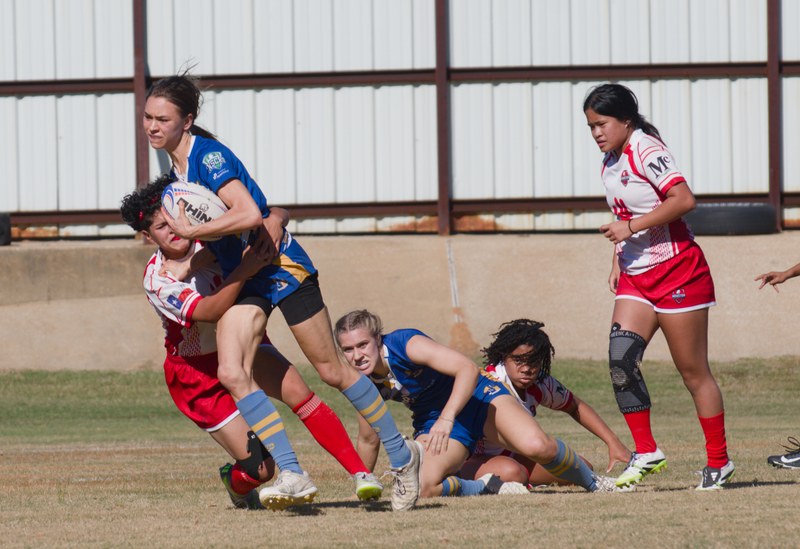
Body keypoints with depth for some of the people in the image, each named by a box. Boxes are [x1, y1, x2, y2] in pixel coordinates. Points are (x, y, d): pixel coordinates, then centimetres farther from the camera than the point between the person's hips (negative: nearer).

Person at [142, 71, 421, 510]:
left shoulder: (209, 156, -22)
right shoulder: (176, 164, 5)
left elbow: (250, 215, -34)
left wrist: (190, 230, -28)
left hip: (280, 267, -8)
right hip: (241, 278, 8)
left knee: (331, 371, 2)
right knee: (232, 373, -12)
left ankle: (402, 458, 18)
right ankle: (292, 476, -10)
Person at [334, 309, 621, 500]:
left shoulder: (406, 344, -25)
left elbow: (468, 368, -32)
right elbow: (368, 440, 10)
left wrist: (446, 419, -43)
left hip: (476, 396, -4)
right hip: (432, 422, 4)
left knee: (537, 446, -29)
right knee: (418, 487, -26)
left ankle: (592, 482, 2)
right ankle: (484, 487, 2)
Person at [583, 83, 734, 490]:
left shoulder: (646, 151, -14)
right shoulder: (610, 162, 12)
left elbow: (684, 199, -25)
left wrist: (631, 227, -24)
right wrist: (617, 261, 16)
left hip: (677, 271, -8)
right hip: (635, 277, 8)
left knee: (693, 371, 0)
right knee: (620, 358, -11)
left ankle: (719, 461, 11)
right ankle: (645, 453, -6)